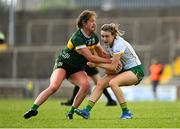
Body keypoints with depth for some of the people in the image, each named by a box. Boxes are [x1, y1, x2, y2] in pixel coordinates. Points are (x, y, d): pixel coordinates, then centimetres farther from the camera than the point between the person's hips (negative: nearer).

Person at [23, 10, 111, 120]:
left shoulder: (94, 37, -1)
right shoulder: (77, 38, -26)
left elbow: (102, 54, 12)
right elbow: (90, 58, -27)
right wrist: (108, 61, -19)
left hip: (77, 69, 6)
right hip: (63, 64, -6)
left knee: (86, 85, -23)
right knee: (54, 86, -29)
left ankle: (71, 112, -10)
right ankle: (33, 109, -22)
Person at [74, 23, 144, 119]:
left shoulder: (119, 44, -25)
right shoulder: (107, 44, 1)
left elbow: (113, 67, -24)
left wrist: (96, 64, -18)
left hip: (135, 71, -8)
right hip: (123, 70, 8)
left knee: (113, 83, -31)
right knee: (100, 83, -8)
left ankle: (126, 113, -22)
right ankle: (87, 111, -13)